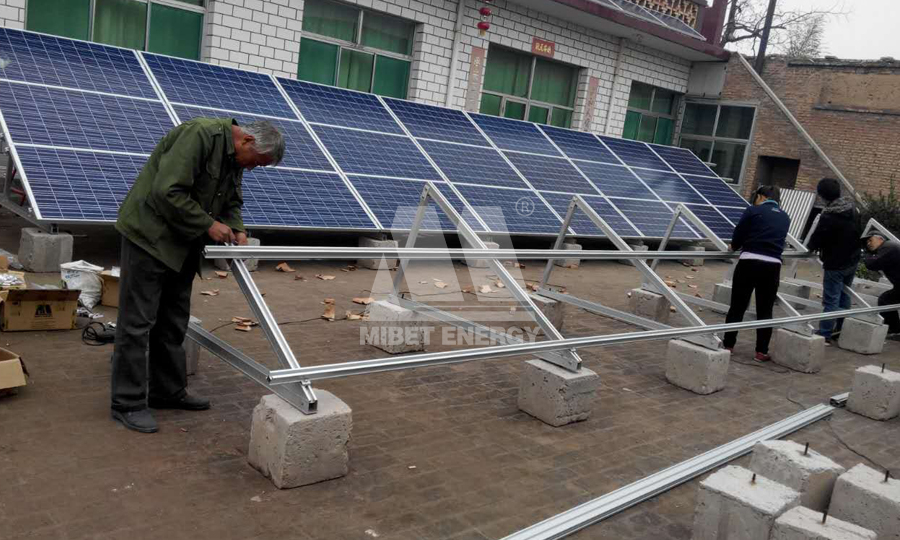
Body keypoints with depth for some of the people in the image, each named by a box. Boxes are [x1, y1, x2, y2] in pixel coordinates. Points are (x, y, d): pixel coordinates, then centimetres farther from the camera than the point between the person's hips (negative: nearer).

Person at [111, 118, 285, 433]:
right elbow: (167, 192, -28)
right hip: (150, 235, -9)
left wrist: (237, 229, -1)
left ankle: (168, 392, 26)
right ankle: (128, 403, 6)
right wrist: (209, 224, -21)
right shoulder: (199, 135, -22)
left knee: (173, 322, 14)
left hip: (182, 244, 9)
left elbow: (232, 202, 18)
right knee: (138, 321, -3)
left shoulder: (235, 158, 8)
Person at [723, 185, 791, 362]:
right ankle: (762, 351, 12)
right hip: (773, 266, 4)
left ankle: (728, 345, 14)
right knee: (765, 310, 11)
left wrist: (736, 246, 22)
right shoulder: (785, 218, 16)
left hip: (749, 262, -4)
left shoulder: (753, 211, 2)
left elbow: (736, 238, 1)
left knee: (737, 306, 6)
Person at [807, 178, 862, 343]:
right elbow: (859, 232, 13)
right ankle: (840, 329, 29)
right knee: (844, 296, 19)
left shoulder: (828, 216, -24)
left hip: (835, 264, -8)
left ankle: (825, 334, -2)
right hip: (852, 261, 8)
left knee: (830, 300, -4)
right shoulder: (853, 210, 3)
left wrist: (812, 246, 4)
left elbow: (817, 238, -16)